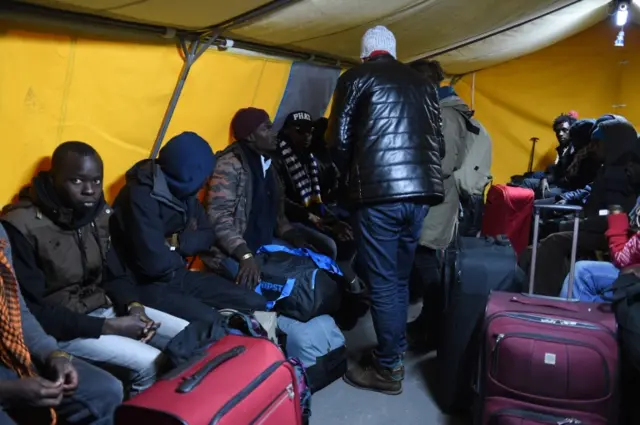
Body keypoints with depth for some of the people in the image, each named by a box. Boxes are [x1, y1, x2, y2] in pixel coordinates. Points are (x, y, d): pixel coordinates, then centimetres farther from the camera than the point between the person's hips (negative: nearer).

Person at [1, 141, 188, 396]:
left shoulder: (99, 212, 1)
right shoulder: (21, 227, -19)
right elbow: (30, 311, -19)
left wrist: (133, 305, -9)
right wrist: (107, 327, -22)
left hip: (103, 309, 7)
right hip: (57, 328, -7)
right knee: (149, 364, -24)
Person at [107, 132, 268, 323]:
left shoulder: (184, 190, 2)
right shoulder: (141, 196, -24)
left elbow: (207, 236, 9)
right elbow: (154, 263, -31)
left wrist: (177, 242, -11)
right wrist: (181, 254, -9)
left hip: (178, 275, 8)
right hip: (144, 284, -8)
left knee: (256, 304, -5)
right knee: (208, 321, -32)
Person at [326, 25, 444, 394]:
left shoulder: (355, 78, 6)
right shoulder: (421, 82, 20)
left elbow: (339, 140, 2)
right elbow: (439, 142, 18)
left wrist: (353, 177, 18)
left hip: (379, 192, -5)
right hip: (422, 191, 6)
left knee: (382, 282, 2)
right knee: (400, 278, 18)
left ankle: (388, 370, 11)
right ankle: (395, 352, 29)